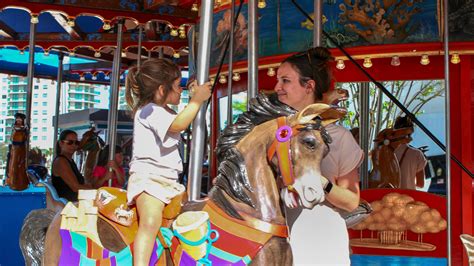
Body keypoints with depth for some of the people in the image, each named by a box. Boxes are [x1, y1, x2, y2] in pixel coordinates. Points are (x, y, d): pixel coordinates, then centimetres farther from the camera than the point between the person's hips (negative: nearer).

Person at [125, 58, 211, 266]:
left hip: (169, 180, 10)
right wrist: (197, 99, -15)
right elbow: (179, 124, -23)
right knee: (151, 221, -33)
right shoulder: (149, 110, -9)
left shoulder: (166, 112, 23)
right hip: (147, 176, -10)